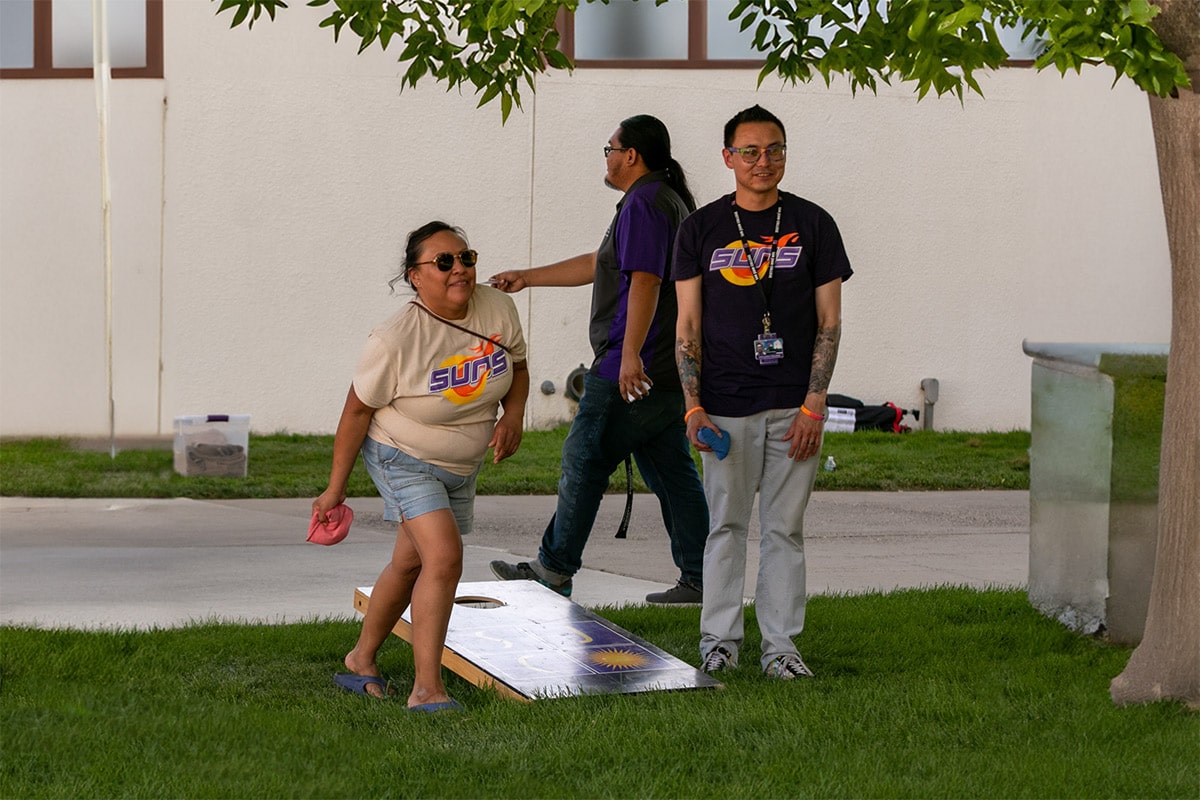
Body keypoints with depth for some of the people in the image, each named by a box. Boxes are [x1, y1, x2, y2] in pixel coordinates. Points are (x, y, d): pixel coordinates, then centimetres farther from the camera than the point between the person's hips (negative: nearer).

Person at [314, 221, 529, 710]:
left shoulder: (498, 309, -12)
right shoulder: (393, 341, -27)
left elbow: (517, 367, 7)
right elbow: (357, 411, -16)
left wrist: (513, 414, -14)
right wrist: (335, 489, -11)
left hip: (461, 468, 6)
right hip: (403, 461, -6)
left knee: (410, 564, 17)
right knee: (444, 558, -21)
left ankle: (362, 660, 37)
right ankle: (426, 690, -18)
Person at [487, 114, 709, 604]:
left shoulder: (644, 204, -12)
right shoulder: (670, 201, 22)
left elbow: (644, 280, -25)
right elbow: (600, 265, 29)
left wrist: (631, 354, -32)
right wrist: (527, 278, 31)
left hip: (630, 370, -10)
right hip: (665, 372, 10)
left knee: (584, 462, -1)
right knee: (671, 472, 9)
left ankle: (554, 570, 7)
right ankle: (697, 578, 6)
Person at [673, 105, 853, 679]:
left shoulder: (813, 224, 4)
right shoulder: (702, 228, 4)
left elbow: (829, 322, 3)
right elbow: (688, 325, 4)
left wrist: (813, 405, -6)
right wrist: (693, 407, -6)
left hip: (794, 408, 0)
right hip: (726, 406, 0)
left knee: (785, 528, 4)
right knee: (726, 525, 4)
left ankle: (781, 645, 10)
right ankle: (719, 639, 13)